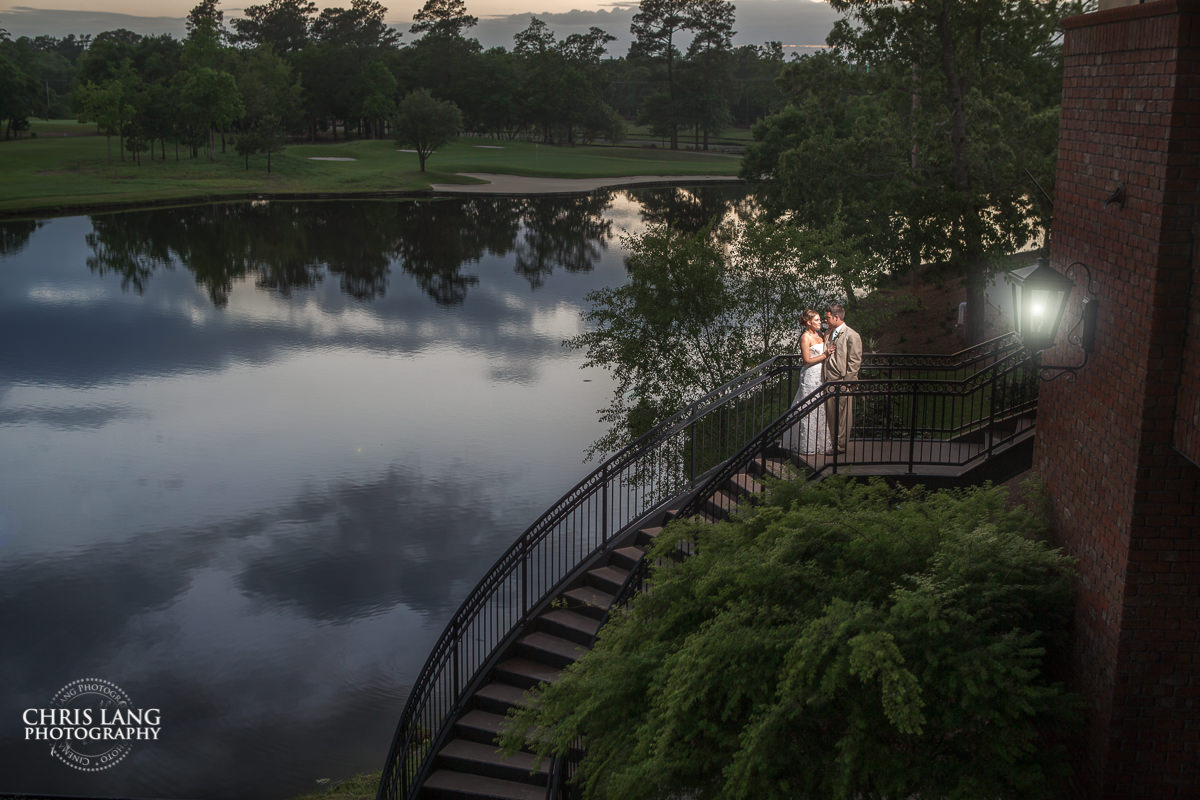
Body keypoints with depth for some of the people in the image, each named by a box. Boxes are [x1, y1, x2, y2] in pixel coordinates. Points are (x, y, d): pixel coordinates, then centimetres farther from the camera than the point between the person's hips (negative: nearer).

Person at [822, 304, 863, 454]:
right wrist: (825, 378, 13)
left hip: (843, 381, -7)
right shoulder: (830, 333, 14)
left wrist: (846, 382, -13)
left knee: (843, 416, 1)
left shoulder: (852, 336, -9)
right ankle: (832, 443, 19)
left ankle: (841, 446, 9)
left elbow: (855, 362, -10)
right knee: (831, 414, 9)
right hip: (829, 380, 7)